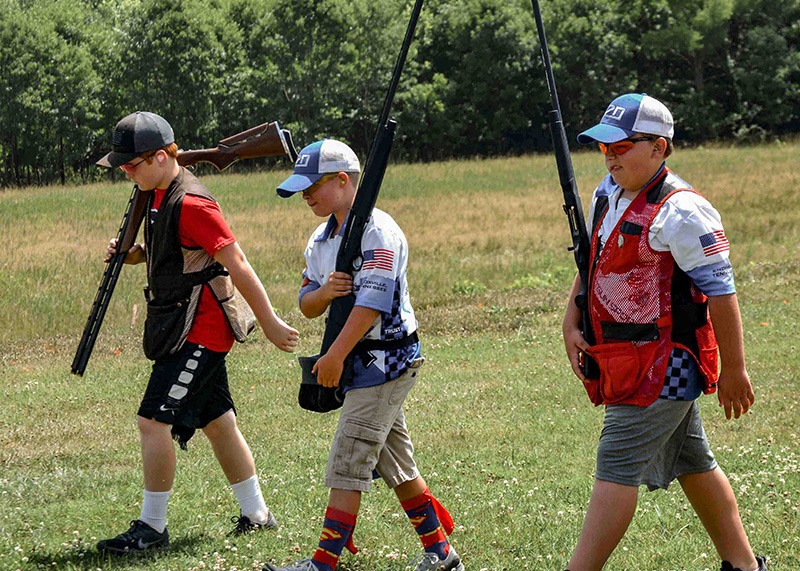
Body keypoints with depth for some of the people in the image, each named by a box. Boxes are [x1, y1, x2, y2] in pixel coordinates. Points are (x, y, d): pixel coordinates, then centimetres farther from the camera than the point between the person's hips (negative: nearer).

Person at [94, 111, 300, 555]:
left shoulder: (190, 204, -21)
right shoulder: (157, 197, 9)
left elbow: (237, 265, -19)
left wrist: (270, 323, -16)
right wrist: (134, 253, 3)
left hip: (199, 331, -10)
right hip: (185, 328, 10)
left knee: (154, 421, -11)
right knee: (217, 422, 16)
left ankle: (152, 527, -5)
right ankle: (255, 514, 26)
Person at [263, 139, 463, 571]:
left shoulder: (377, 231, -15)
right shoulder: (320, 241, 13)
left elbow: (372, 301, -23)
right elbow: (307, 305, 13)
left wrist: (335, 355, -23)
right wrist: (323, 291, -11)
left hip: (385, 360, -9)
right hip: (360, 365, 9)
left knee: (347, 465, -10)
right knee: (397, 467, 13)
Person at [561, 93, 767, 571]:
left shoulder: (681, 211, -18)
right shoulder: (607, 195, 9)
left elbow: (721, 293, -17)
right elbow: (592, 265, 22)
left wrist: (734, 372, -15)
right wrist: (572, 324, 8)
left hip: (663, 365, -9)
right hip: (626, 364, 9)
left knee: (617, 469, -11)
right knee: (693, 465, 16)